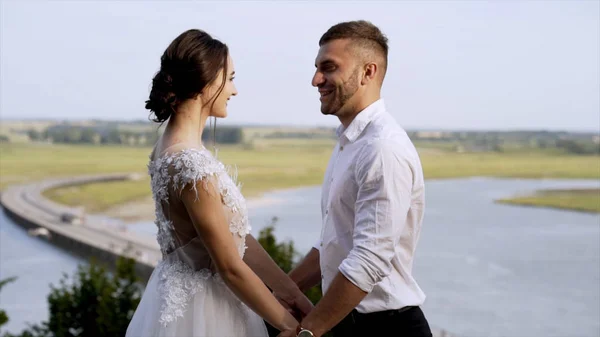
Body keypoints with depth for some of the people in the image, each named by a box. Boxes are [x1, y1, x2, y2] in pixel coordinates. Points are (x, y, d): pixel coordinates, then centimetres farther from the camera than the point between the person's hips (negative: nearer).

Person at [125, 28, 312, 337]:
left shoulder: (172, 145, 3)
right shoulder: (194, 164, -25)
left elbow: (235, 235, 5)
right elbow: (231, 268, -21)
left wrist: (287, 289, 5)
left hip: (182, 294, 9)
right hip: (202, 306, -9)